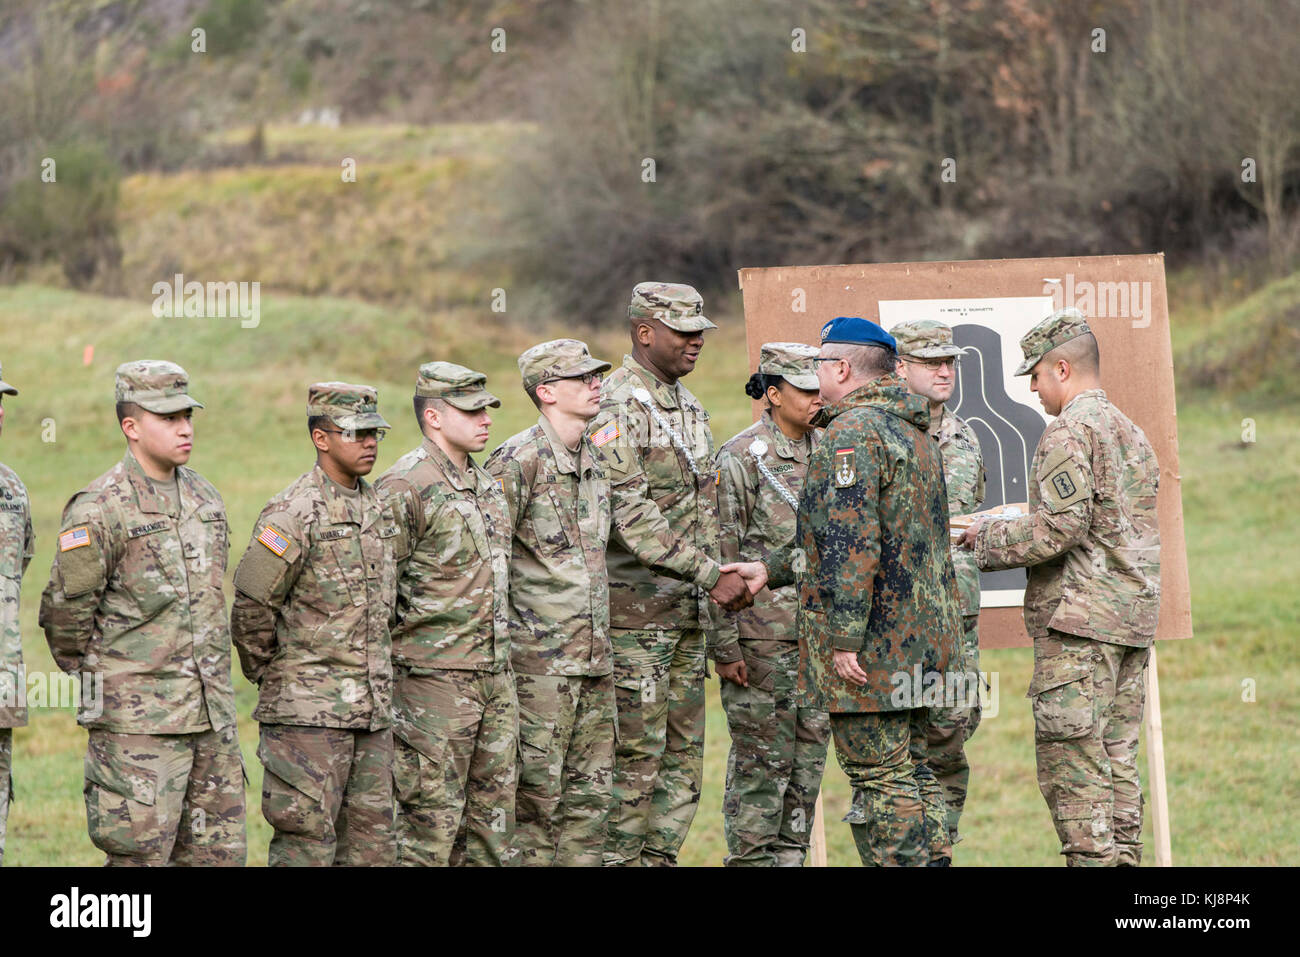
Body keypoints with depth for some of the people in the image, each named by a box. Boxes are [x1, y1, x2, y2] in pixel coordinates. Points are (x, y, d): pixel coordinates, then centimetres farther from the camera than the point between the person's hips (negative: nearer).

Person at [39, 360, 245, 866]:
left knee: (220, 852, 8)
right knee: (140, 857, -6)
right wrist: (93, 675, 2)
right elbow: (65, 609, -9)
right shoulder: (100, 508, -12)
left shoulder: (204, 496, 12)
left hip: (211, 711, 7)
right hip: (138, 723, -7)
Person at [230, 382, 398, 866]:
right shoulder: (295, 512, -13)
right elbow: (250, 603, -13)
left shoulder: (377, 508, 13)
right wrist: (266, 673, -3)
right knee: (307, 843, -6)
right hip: (308, 711, -8)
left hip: (373, 711, 8)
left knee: (371, 843, 9)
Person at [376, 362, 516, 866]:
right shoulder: (406, 487, -12)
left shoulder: (486, 485, 15)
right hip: (434, 680, -8)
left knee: (493, 823, 9)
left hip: (495, 677, 8)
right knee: (429, 823, -5)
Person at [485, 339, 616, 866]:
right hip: (540, 662, -8)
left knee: (591, 794, 8)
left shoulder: (592, 459, 14)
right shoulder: (518, 461, -12)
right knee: (536, 795, -5)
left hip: (594, 660, 8)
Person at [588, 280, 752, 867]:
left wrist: (727, 577, 12)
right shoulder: (616, 406, -12)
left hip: (687, 612, 9)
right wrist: (710, 575, -20)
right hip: (633, 613, -9)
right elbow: (631, 515, -20)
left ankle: (660, 857, 14)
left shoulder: (689, 408, 17)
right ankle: (618, 858, -2)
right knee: (635, 754, -7)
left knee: (683, 753, 9)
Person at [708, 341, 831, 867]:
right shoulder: (741, 458, -8)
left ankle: (791, 853, 15)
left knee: (808, 758, 8)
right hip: (762, 640, -6)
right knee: (761, 760, -4)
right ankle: (751, 857, 1)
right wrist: (724, 645, -14)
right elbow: (720, 557, -10)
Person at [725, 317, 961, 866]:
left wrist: (845, 637, -22)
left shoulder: (854, 433, -14)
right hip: (923, 635, 10)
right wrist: (772, 569, 23)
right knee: (912, 770, 14)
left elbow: (852, 544, -22)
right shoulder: (916, 434, 18)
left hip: (871, 641, -10)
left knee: (881, 780, -6)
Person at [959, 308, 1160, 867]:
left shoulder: (1070, 432, -10)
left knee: (1070, 764, -7)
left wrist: (987, 540, -6)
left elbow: (1060, 527, -19)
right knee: (1117, 762, 10)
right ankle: (1124, 861, 10)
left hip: (1080, 618, -9)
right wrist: (1005, 537, 22)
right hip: (1135, 616, 9)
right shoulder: (1130, 431, 19)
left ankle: (1093, 860, -11)